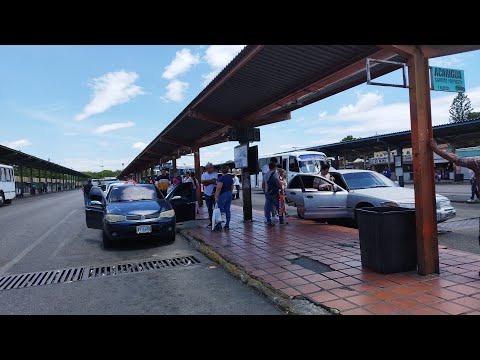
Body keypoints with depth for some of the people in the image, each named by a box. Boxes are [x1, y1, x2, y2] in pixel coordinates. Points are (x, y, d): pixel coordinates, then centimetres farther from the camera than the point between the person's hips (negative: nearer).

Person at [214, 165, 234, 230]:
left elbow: (218, 189, -21)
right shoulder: (230, 177, 8)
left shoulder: (221, 178, -16)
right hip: (229, 194, 8)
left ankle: (219, 225, -4)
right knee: (227, 210, 9)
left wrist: (216, 197, -17)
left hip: (222, 195, -7)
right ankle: (227, 224, 12)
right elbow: (232, 187, 16)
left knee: (220, 210, -3)